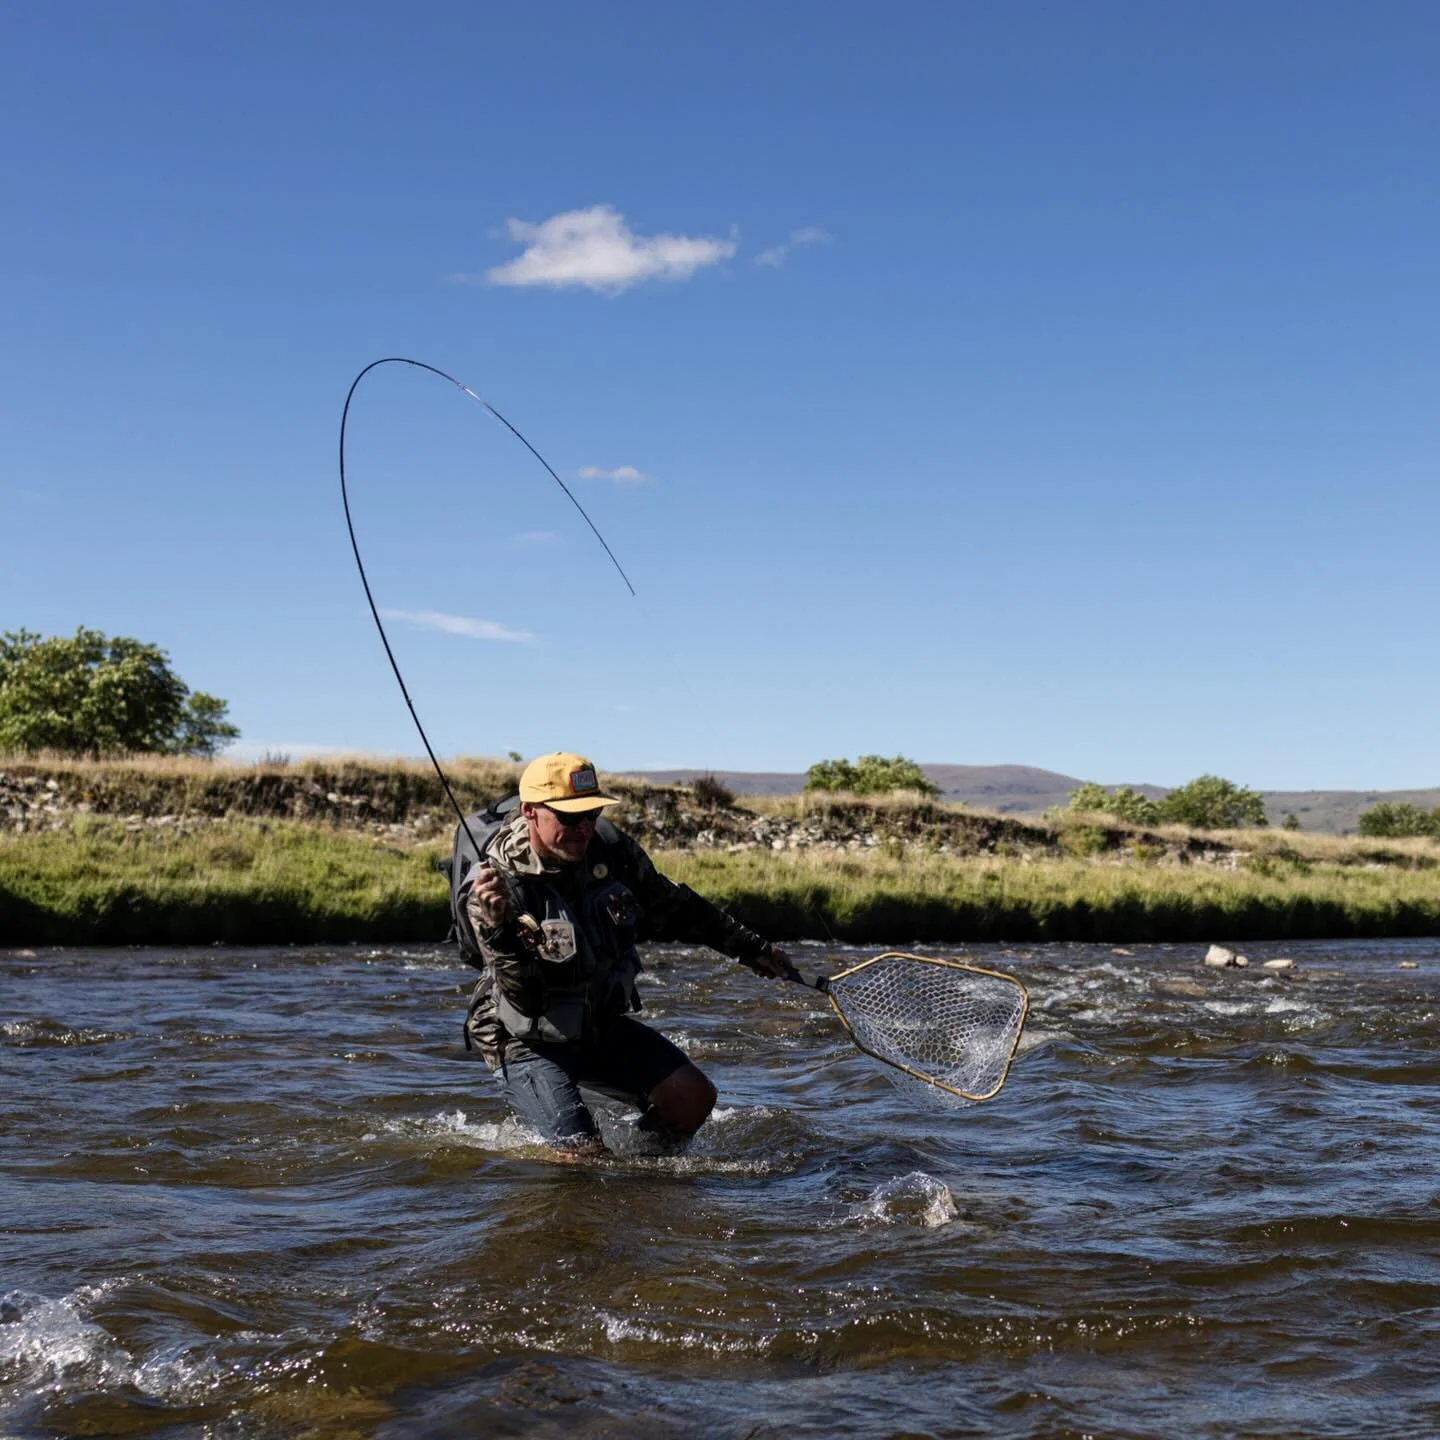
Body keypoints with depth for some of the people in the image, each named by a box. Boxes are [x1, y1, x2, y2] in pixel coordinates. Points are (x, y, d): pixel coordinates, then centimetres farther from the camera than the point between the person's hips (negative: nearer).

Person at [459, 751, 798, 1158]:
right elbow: (526, 1000, -34)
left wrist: (753, 949, 13)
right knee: (585, 1156, -17)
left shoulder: (608, 847, -12)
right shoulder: (490, 888, -27)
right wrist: (497, 930, -52)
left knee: (693, 1097, -5)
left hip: (600, 1024, 6)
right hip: (529, 1042, -5)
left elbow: (672, 907, 6)